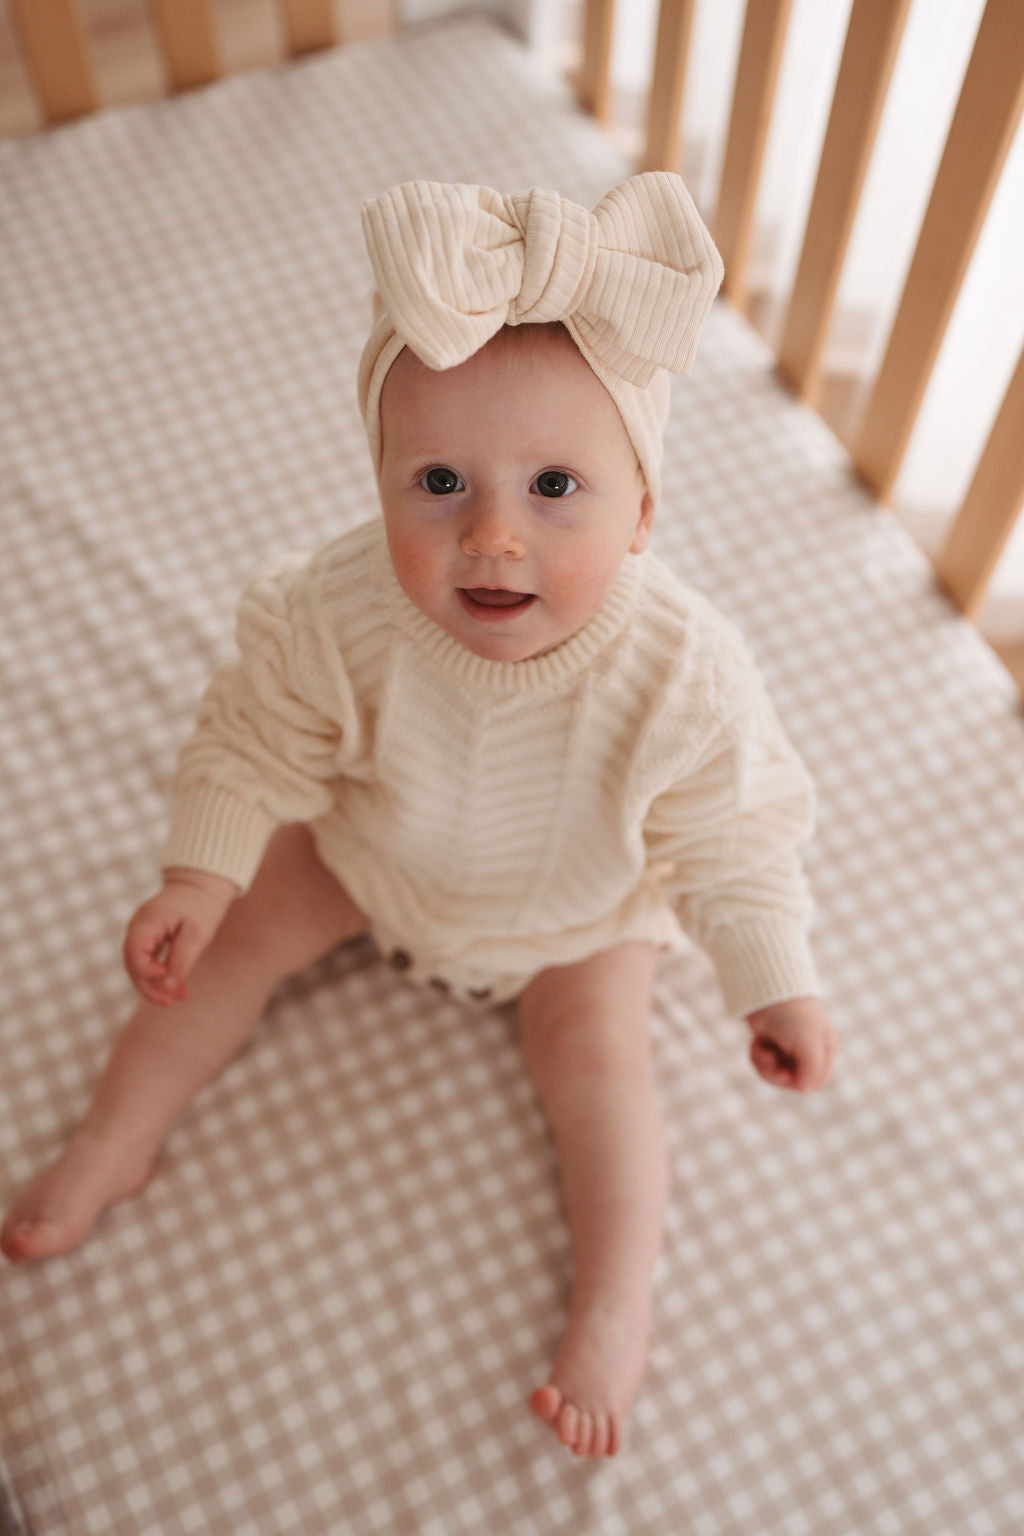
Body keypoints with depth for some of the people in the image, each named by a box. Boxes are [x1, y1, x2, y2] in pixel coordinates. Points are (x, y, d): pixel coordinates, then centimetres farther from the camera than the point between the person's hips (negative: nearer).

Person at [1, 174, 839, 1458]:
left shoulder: (683, 671, -38)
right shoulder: (336, 616, -36)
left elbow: (729, 838, -20)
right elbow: (257, 740, -15)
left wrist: (776, 985, -17)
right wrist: (197, 876, -18)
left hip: (578, 905, -1)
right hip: (376, 855, 2)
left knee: (594, 1040, -12)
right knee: (238, 932, 3)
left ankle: (614, 1305, 6)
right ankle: (113, 1145, 21)